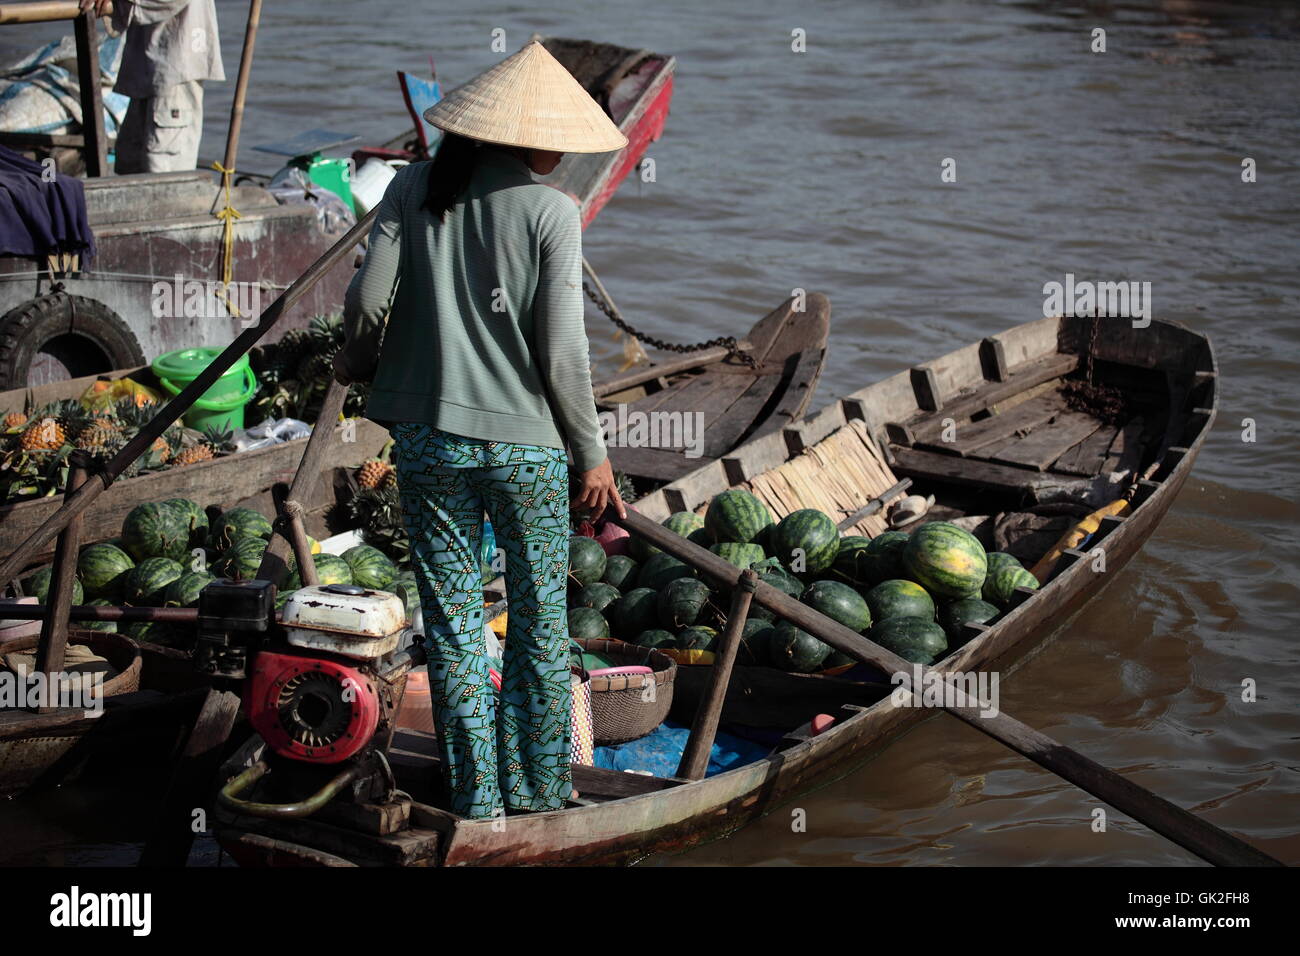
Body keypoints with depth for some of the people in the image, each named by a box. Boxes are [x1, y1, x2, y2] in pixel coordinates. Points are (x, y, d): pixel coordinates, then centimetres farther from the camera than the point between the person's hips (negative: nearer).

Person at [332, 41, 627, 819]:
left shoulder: (415, 189, -3)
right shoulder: (550, 211, -11)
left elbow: (369, 298, -4)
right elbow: (562, 352, -12)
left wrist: (358, 363, 18)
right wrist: (593, 453, -1)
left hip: (429, 436, 3)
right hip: (526, 440, -2)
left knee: (453, 617, 12)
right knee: (539, 618, 14)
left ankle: (475, 791, 19)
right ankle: (539, 784, 24)